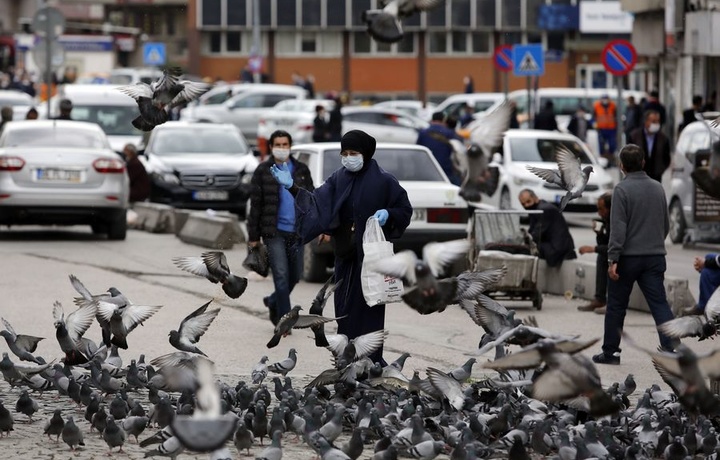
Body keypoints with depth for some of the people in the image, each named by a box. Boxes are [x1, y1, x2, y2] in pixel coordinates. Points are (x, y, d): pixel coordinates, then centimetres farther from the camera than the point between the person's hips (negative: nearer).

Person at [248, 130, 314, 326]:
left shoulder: (301, 170, 10)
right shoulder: (263, 171, 1)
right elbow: (255, 205, 1)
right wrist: (253, 236, -2)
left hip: (296, 232, 4)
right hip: (274, 231, -4)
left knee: (295, 276, 9)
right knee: (281, 275, -9)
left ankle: (273, 302, 34)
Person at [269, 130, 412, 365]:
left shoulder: (383, 180, -6)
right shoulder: (339, 179, 6)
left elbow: (405, 209, 1)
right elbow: (318, 202, -4)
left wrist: (388, 214, -18)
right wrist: (292, 187, -13)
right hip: (346, 255, 5)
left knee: (368, 307, -6)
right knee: (344, 307, 6)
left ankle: (371, 361, -2)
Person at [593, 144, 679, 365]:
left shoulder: (622, 189, -10)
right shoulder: (658, 188, 9)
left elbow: (618, 228, -16)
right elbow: (666, 225, 18)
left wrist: (612, 258, -16)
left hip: (628, 256, -4)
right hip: (655, 256, 4)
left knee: (616, 306, 9)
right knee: (659, 303, -1)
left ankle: (610, 351, 17)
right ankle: (671, 345, -17)